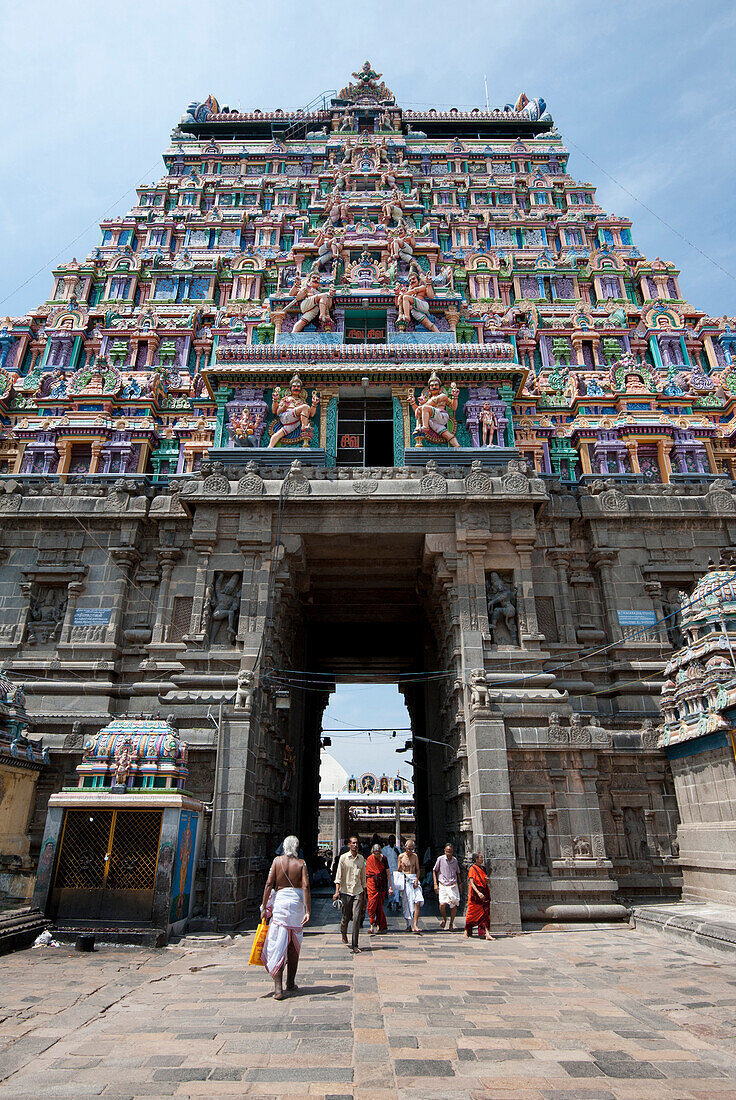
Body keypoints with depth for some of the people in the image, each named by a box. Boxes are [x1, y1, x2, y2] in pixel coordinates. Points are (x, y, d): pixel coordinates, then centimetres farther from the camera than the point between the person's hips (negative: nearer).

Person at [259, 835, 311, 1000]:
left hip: (280, 901, -1)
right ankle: (290, 983, 26)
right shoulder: (301, 863, 0)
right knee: (294, 946, 16)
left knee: (277, 945, 1)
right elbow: (306, 886, -9)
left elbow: (269, 884, -5)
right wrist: (308, 911, -10)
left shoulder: (277, 861, 0)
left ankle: (278, 988, -7)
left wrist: (264, 907, -1)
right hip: (297, 903, 1)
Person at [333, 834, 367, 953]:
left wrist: (364, 894, 17)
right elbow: (339, 875, -4)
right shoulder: (343, 858, -2)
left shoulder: (361, 858, 8)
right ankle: (343, 932, 39)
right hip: (345, 891, -2)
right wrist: (337, 891, -14)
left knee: (357, 918, -8)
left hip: (358, 891, 2)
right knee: (346, 917, 7)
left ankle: (355, 946, -1)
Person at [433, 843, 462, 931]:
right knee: (442, 905, -13)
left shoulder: (455, 860, 4)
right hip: (442, 885, -2)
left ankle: (451, 922, 20)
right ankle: (444, 919, 16)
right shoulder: (440, 859, -5)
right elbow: (434, 871, 4)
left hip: (453, 886, 2)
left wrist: (459, 884, 16)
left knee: (454, 905, -2)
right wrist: (435, 884, -1)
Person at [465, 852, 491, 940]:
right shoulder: (472, 868, -8)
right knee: (472, 913, 2)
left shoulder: (483, 868, 14)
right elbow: (471, 883, -16)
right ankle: (467, 931, 21)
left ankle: (486, 933, -6)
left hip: (485, 893, 6)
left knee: (486, 913, -3)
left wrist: (487, 880, 1)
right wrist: (478, 893, -28)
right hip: (475, 894, -6)